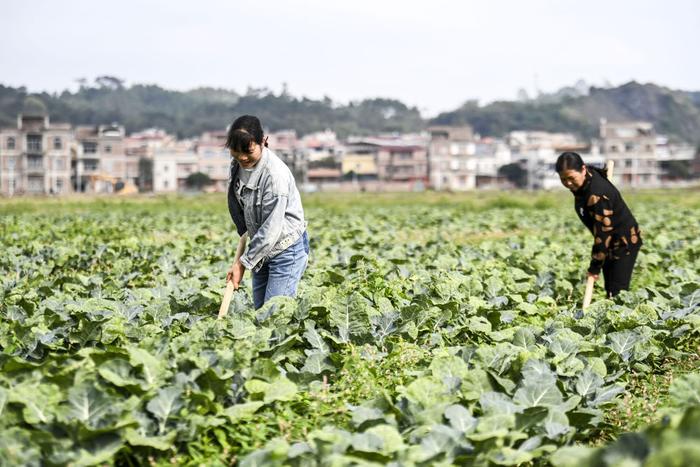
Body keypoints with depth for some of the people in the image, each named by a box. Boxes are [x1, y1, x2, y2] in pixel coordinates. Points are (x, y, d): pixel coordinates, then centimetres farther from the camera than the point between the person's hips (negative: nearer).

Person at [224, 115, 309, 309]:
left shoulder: (275, 174, -26)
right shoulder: (238, 164, -2)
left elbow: (271, 229, -26)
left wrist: (243, 263, -21)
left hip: (286, 249, -8)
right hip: (261, 249, 8)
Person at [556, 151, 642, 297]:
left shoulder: (597, 195, -32)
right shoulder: (588, 176, -6)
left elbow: (602, 233, -27)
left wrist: (595, 267, -20)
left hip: (624, 242, -9)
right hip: (611, 242, 9)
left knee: (617, 291, -14)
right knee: (609, 290, 8)